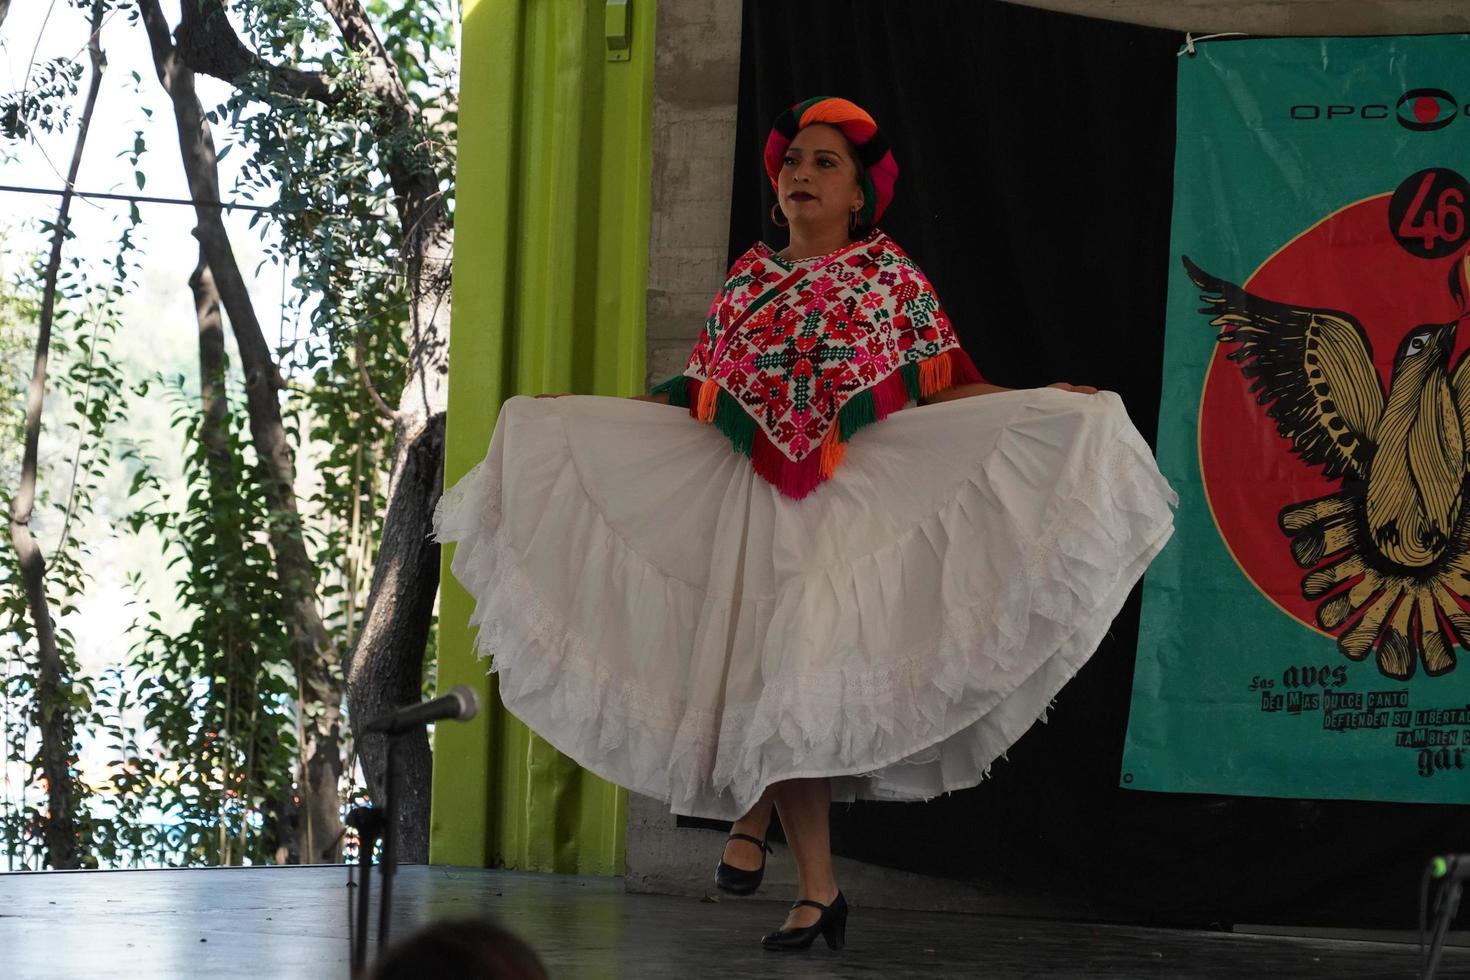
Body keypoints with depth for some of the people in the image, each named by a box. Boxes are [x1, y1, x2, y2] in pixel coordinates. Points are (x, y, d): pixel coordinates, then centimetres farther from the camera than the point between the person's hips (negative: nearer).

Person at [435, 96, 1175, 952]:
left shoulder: (889, 272, 4)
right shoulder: (747, 277, 14)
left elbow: (943, 385, -2)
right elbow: (702, 394, 15)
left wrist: (1044, 400, -16)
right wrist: (577, 413, 14)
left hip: (852, 497, -3)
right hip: (754, 493, 3)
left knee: (797, 679, -13)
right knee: (769, 681, -3)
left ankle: (754, 812, 15)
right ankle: (819, 890, 7)